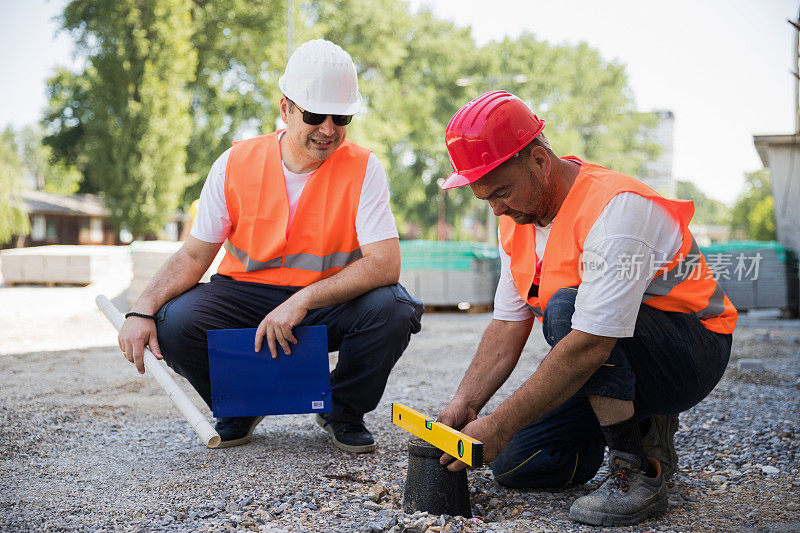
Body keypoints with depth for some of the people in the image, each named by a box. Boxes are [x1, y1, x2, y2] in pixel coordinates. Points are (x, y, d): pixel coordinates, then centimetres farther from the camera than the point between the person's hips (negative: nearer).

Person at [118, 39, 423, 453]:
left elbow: (385, 263, -21)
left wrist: (304, 300, -31)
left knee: (393, 308, -30)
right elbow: (194, 255, -3)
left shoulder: (362, 168, -11)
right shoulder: (235, 165, -6)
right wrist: (143, 309, -20)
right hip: (245, 296, 1)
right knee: (173, 322, -25)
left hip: (330, 304, -1)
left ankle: (343, 411, 2)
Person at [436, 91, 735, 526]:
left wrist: (497, 428, -32)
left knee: (565, 306, -35)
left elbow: (590, 345, -35)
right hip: (610, 359, 8)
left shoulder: (616, 207, -29)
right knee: (514, 464, -3)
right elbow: (508, 326, 2)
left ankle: (642, 472, -20)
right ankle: (643, 427, 16)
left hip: (693, 352, -8)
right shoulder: (518, 215, -1)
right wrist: (465, 404, -12)